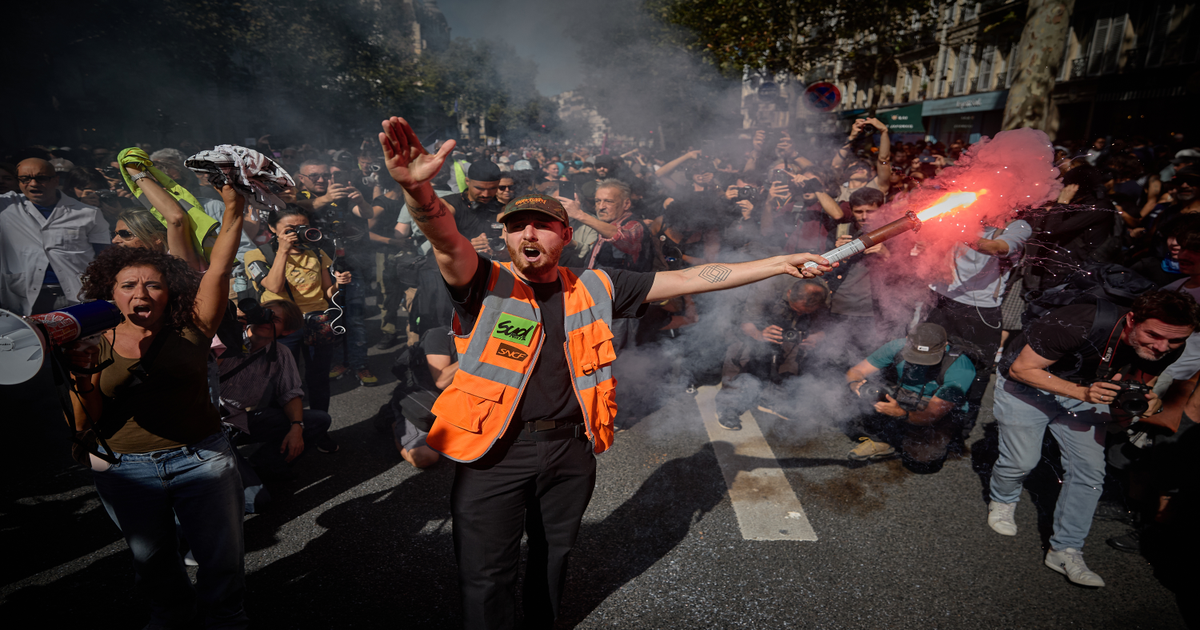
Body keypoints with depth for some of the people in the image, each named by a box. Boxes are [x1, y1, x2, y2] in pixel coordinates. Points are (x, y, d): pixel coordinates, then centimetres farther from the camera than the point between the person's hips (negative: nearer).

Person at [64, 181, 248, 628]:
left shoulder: (190, 329, -6)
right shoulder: (96, 344, -2)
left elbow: (219, 268, -16)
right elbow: (85, 423, -2)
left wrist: (233, 209, -24)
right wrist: (79, 376, -19)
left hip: (201, 457, -2)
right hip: (125, 468, 2)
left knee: (222, 558, 7)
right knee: (152, 558, 22)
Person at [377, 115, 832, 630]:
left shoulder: (594, 288, 1)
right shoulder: (484, 284, -7)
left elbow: (688, 280, 2)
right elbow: (448, 241, -28)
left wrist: (781, 263, 2)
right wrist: (418, 189, -50)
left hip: (571, 450, 3)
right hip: (494, 451, -3)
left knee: (553, 559, 24)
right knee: (487, 581, 7)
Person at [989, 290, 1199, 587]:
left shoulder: (1169, 349, -17)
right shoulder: (1081, 325, -38)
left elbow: (1137, 386, 2)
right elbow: (1021, 368, -29)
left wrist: (1137, 401, -23)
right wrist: (1082, 393, -37)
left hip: (1088, 389, 5)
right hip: (1026, 385, -5)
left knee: (1090, 472, -1)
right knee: (1022, 461, -5)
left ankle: (1065, 550, 12)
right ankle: (1002, 501, 29)